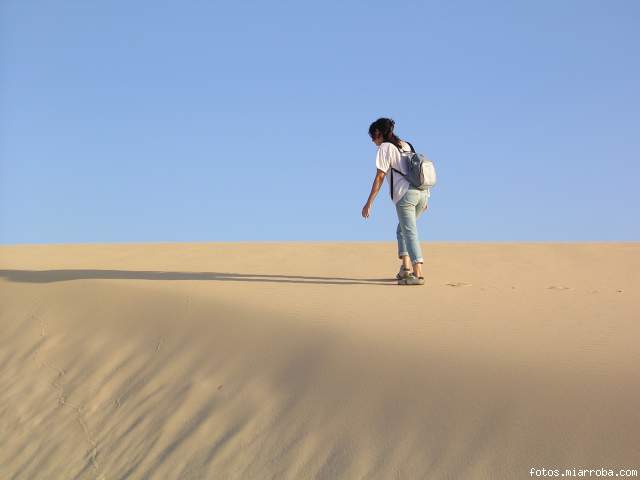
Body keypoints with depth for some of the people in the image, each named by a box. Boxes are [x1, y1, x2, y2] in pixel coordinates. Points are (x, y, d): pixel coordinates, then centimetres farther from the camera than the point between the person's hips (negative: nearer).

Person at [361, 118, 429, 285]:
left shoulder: (384, 148, 2)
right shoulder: (406, 145, 23)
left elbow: (379, 177, -5)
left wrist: (369, 202, -5)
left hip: (405, 194, -7)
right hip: (422, 192, 7)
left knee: (410, 233, -8)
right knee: (402, 229, 20)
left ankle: (418, 274, -16)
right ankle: (406, 267, 10)